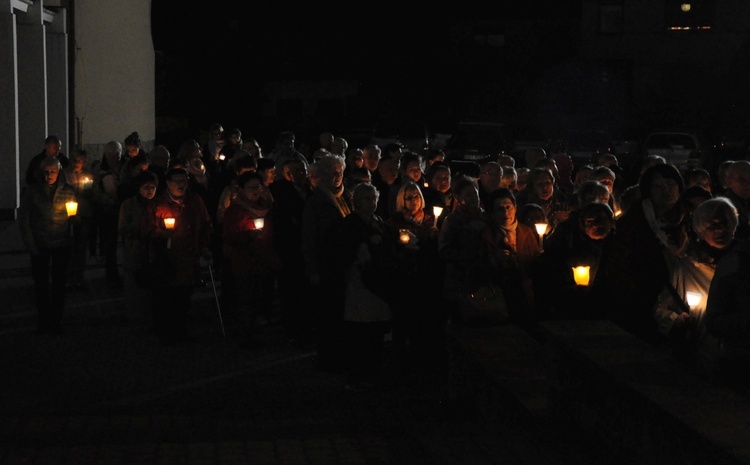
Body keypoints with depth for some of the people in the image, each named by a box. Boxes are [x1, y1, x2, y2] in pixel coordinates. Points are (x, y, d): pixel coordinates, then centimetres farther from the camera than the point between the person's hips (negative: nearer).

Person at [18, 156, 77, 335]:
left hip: (61, 245, 0)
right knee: (41, 283, 5)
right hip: (40, 245, 0)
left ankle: (56, 320, 17)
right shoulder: (32, 191, -2)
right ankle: (42, 321, 15)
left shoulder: (68, 191, 1)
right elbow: (23, 219, 0)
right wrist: (30, 245, -5)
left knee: (59, 283, 6)